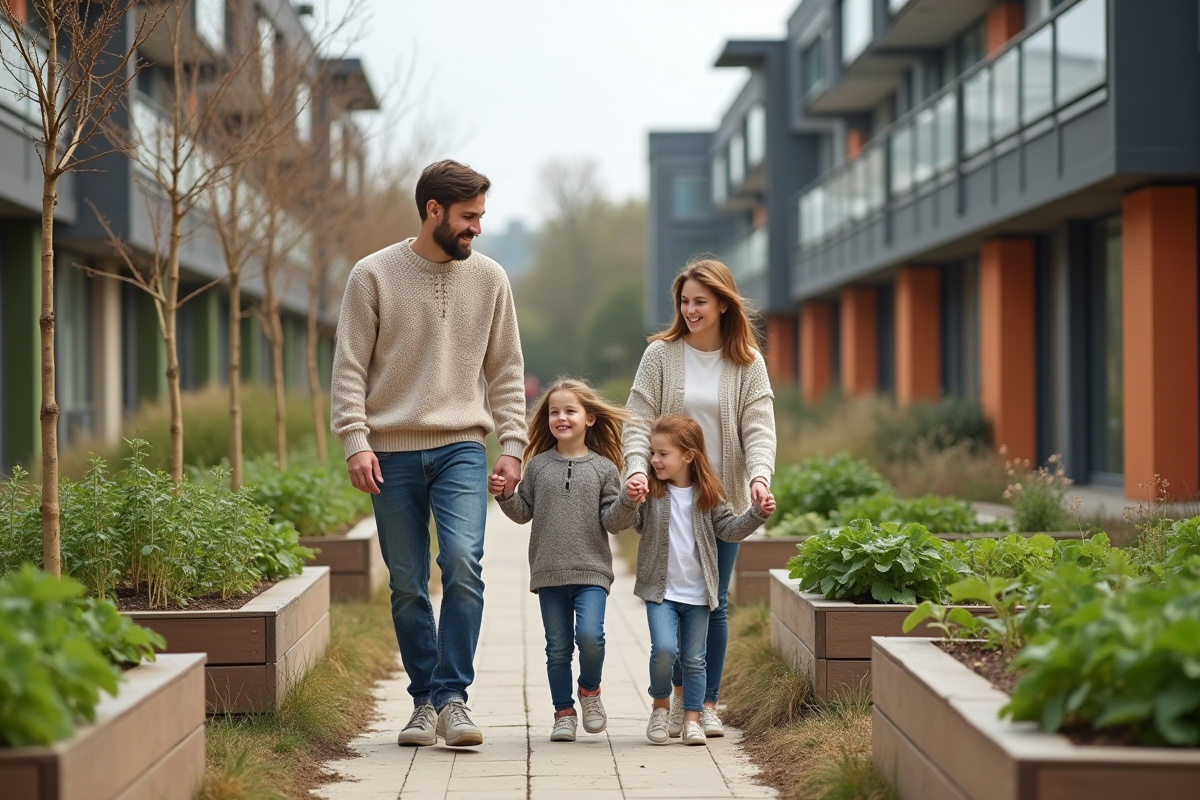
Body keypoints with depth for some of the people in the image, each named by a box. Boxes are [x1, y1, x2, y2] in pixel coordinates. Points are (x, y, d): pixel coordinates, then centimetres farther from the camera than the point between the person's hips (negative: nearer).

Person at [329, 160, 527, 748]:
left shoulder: (489, 278, 7)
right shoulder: (373, 275, 0)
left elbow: (506, 371, 11)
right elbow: (349, 368, -1)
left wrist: (512, 446, 2)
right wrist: (355, 441, -11)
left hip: (461, 447, 1)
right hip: (392, 453, 0)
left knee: (463, 560, -19)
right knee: (407, 585, 4)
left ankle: (452, 697, -12)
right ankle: (425, 700, 18)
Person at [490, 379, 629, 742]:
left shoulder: (603, 468, 2)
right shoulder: (538, 466, 7)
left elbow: (611, 521, 1)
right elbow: (523, 512, 11)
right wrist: (506, 495, -6)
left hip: (591, 570, -2)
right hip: (549, 572, 2)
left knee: (590, 635, -18)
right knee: (557, 647, 6)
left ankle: (590, 690, 10)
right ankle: (564, 712, 19)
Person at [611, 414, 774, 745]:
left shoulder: (708, 495, 1)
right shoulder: (650, 491, -4)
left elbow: (729, 529, 5)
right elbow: (623, 521, -12)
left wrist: (758, 513, -9)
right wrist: (628, 501, -33)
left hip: (697, 594, 2)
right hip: (660, 590, -2)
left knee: (694, 659, 6)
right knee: (664, 649, -17)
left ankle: (692, 718, 16)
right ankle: (660, 705, 6)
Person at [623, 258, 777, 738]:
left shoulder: (747, 364, 3)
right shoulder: (661, 355, 1)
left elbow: (758, 428, -5)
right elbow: (639, 419, -5)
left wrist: (759, 474, -24)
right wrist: (637, 468, -22)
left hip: (723, 499, 0)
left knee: (714, 603, 3)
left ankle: (708, 704, 12)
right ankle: (680, 693, 19)